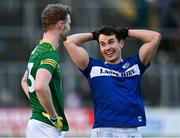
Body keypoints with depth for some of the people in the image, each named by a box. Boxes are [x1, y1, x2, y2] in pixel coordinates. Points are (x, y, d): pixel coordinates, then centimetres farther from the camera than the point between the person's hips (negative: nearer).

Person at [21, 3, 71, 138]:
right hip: (46, 127, -10)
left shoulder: (37, 50, 15)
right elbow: (40, 87, -32)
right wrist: (54, 117, -20)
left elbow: (24, 81, 32)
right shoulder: (50, 54, -16)